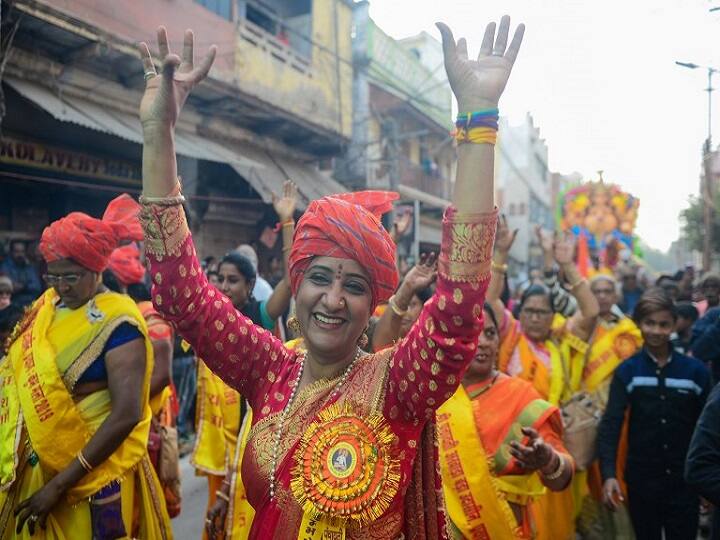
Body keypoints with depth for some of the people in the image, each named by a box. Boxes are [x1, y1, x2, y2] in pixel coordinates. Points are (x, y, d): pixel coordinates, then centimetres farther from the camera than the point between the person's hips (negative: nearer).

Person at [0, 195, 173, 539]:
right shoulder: (47, 307, 2)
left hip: (94, 475, -6)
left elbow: (127, 415, -24)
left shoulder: (117, 323, -19)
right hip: (35, 465, 6)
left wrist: (61, 483, -20)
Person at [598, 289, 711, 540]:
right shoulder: (627, 371, -5)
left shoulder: (695, 370, -1)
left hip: (685, 479, 0)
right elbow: (611, 424, -12)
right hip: (641, 479, 0)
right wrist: (608, 474, -23)